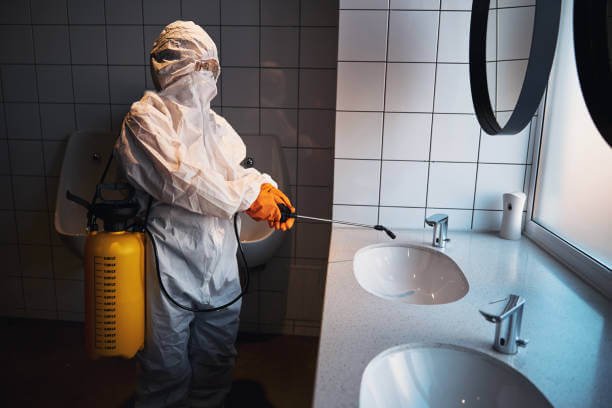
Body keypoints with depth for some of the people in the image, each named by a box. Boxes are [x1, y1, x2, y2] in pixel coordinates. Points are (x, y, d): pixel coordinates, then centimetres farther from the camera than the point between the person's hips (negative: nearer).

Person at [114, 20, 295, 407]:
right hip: (172, 262, -6)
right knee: (168, 363, 10)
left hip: (221, 258, 6)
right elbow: (180, 179, -19)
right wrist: (246, 198, -16)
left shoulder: (217, 125, 14)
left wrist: (265, 187, -12)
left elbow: (240, 172, 10)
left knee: (218, 357, 19)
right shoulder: (146, 118, -7)